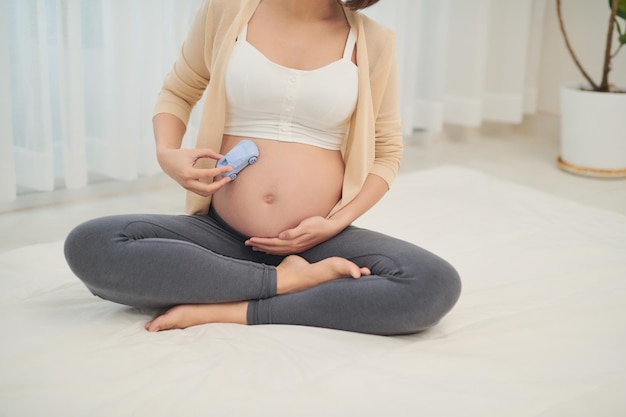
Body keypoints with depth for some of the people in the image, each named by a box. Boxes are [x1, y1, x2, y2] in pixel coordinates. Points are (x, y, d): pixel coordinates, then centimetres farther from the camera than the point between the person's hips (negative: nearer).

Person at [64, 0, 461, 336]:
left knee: (436, 285, -29)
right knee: (88, 246, -25)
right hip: (221, 233, 1)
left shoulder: (372, 42, 2)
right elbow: (178, 92, 15)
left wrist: (335, 223, -7)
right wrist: (167, 153, -7)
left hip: (317, 240, 0)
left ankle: (231, 311, -21)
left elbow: (387, 153, 10)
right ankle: (290, 280, -20)